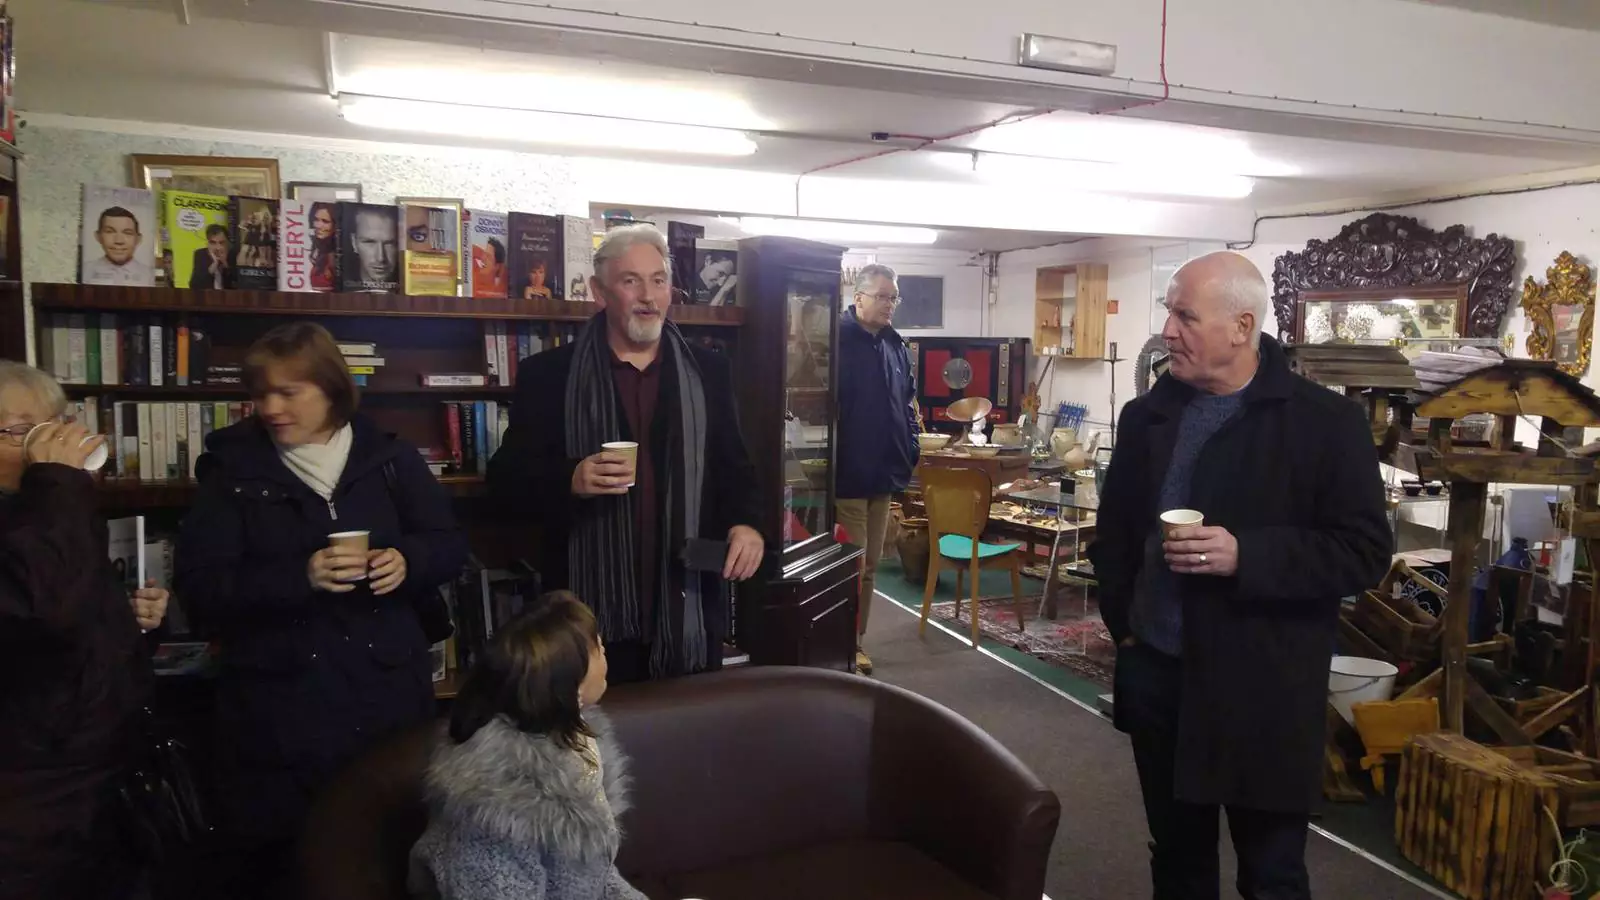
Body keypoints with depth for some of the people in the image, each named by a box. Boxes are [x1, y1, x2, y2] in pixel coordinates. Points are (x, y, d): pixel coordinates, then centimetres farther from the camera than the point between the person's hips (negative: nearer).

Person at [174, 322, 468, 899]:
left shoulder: (390, 458, 5)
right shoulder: (232, 470, 3)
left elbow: (449, 546, 8)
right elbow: (199, 586, -5)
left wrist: (408, 560, -14)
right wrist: (298, 577, -20)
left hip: (386, 691, 1)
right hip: (280, 704, -1)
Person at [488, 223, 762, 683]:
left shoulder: (708, 371, 8)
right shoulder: (548, 374, 1)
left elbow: (734, 467, 12)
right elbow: (507, 476, 1)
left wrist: (746, 523, -8)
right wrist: (571, 480, -19)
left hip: (690, 605, 3)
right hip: (592, 611, -2)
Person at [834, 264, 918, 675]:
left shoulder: (896, 344, 11)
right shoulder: (838, 339, -12)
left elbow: (908, 401, 20)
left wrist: (909, 452, 11)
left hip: (883, 473, 8)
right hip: (847, 475, -7)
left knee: (870, 565, 14)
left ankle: (856, 641, 26)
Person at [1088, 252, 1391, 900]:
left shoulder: (1326, 421, -9)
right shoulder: (1146, 415, 6)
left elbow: (1365, 552, -11)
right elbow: (1113, 531, 15)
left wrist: (1246, 556, -23)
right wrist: (1121, 624, 5)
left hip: (1262, 690, -4)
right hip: (1155, 675, 5)